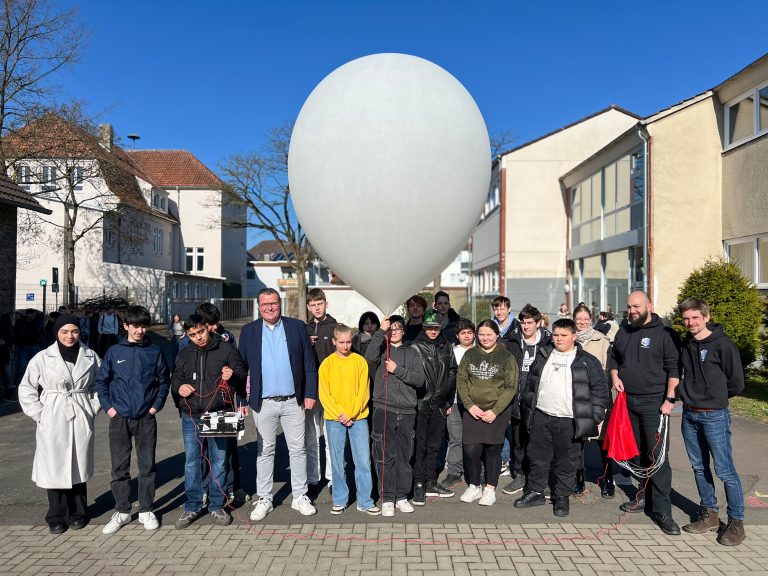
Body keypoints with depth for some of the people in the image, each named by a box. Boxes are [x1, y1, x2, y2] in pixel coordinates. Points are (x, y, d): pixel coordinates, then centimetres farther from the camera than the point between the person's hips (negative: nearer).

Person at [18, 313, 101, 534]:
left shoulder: (90, 356, 2)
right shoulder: (42, 358, -3)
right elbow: (26, 389, 2)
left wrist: (93, 409, 3)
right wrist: (40, 415, -4)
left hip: (81, 420, 1)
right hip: (53, 422, -1)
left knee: (78, 466, 10)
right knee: (55, 468, 4)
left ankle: (78, 513, 25)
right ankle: (57, 517, 19)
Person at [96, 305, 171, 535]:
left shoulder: (155, 352, 0)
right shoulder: (114, 352, 0)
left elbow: (164, 380, 7)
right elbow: (101, 381, 6)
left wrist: (157, 405, -2)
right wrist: (108, 407, -1)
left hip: (146, 418, 0)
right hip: (119, 418, 0)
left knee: (147, 466, 7)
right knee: (119, 467, 7)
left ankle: (146, 511, 20)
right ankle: (122, 512, 21)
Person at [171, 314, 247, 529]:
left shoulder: (226, 349, -1)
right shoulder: (185, 354, 10)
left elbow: (242, 377, 0)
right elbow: (175, 378, 19)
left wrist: (233, 376, -23)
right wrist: (179, 387, -4)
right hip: (191, 417, 3)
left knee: (219, 462, 7)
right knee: (191, 462, 9)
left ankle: (217, 506, 21)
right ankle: (192, 507, 23)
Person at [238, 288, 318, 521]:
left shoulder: (297, 327, 2)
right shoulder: (249, 331, 3)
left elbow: (309, 363, 3)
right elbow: (242, 367, 5)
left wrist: (310, 393, -2)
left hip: (293, 401, 0)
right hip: (263, 403, 0)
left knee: (298, 449, 7)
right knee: (265, 451, 9)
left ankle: (300, 497, 20)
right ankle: (264, 499, 22)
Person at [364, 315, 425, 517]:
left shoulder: (411, 353, 13)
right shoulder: (382, 350, 8)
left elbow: (420, 379, 0)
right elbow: (370, 357, -17)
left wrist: (398, 370, -10)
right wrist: (380, 331, -15)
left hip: (407, 411, 2)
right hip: (384, 409, -2)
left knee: (405, 456, 8)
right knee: (386, 456, 0)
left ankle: (402, 497, 19)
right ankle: (387, 498, 8)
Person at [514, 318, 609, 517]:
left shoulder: (588, 361, -2)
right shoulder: (542, 357, 9)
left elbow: (600, 389, -1)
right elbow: (531, 383, 17)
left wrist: (594, 418, -5)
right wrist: (528, 407, 15)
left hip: (569, 422, -3)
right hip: (541, 417, 4)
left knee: (566, 462, 7)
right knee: (537, 458, 12)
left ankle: (562, 497, 23)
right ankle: (535, 492, 26)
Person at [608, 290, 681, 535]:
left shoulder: (665, 334, -5)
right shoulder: (623, 333, 13)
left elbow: (674, 368, -9)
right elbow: (613, 358, 25)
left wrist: (670, 399, -15)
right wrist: (615, 375, 6)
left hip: (654, 403, -6)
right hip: (628, 402, 6)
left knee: (658, 455, -7)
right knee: (637, 453, 13)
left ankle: (661, 509, -1)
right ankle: (644, 495, 27)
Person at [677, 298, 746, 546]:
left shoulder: (722, 344, -11)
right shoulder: (685, 345, 8)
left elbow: (736, 383, -6)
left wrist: (714, 397, 4)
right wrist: (689, 395, 8)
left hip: (714, 416, -6)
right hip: (689, 415, 6)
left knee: (725, 470, -1)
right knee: (699, 467, 14)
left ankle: (736, 522, 12)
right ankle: (710, 515, 27)